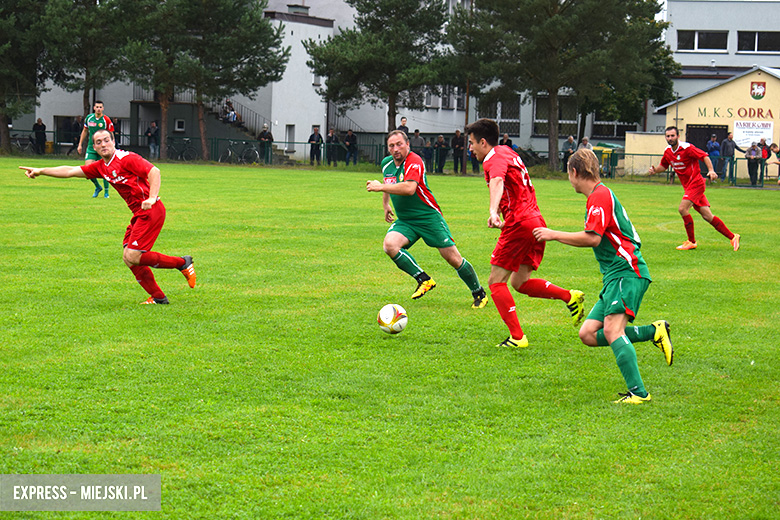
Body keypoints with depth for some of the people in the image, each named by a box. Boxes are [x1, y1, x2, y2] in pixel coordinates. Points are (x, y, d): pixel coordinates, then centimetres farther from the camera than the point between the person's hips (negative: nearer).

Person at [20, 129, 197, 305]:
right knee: (129, 258, 4)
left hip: (151, 211, -9)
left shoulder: (127, 158, -11)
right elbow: (70, 171, 19)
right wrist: (41, 171, 16)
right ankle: (158, 297, 11)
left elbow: (154, 171, -19)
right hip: (139, 214, 9)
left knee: (132, 257, -14)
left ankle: (183, 263, -3)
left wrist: (152, 198, -30)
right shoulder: (100, 167, 14)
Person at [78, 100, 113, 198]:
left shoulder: (106, 120, -8)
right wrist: (80, 144, 14)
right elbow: (85, 131, 16)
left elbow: (111, 135, -3)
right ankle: (98, 187, 15)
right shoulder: (89, 118, 2)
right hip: (91, 147, 3)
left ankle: (106, 191, 15)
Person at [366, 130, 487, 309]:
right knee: (389, 245, -24)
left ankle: (479, 294, 15)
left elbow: (409, 188, -37)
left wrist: (381, 187, -33)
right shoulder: (386, 163, 5)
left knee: (453, 258, -6)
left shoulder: (414, 161, -19)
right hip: (404, 220, 6)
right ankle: (424, 280, -11)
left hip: (429, 218, -6)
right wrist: (386, 204, 26)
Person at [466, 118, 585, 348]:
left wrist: (493, 212, -49)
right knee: (519, 282, 16)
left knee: (496, 282, -3)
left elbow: (497, 182, -32)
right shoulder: (508, 152, 21)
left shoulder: (494, 158, -9)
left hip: (519, 223, -9)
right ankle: (571, 297, 4)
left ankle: (517, 337, -9)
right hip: (536, 221, 9)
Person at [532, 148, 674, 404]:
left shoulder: (600, 196, -10)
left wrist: (554, 235, -11)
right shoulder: (601, 195, 22)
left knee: (611, 329, -25)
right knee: (588, 334, 0)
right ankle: (654, 332, 2)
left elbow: (593, 238, -20)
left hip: (627, 272, -10)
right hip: (614, 277, 10)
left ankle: (638, 392, -30)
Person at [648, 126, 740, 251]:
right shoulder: (667, 152, 6)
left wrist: (711, 171, -30)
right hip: (687, 186, 7)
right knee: (707, 216, 4)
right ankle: (732, 237, 12)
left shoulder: (687, 148, -15)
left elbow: (704, 156, -15)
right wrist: (655, 170, 0)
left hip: (696, 183, -7)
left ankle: (691, 242, -7)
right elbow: (663, 165, 21)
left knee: (682, 208, -20)